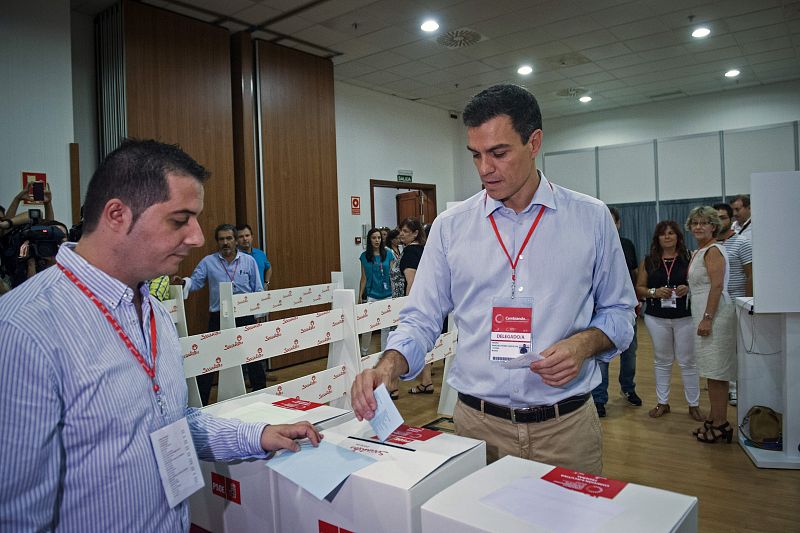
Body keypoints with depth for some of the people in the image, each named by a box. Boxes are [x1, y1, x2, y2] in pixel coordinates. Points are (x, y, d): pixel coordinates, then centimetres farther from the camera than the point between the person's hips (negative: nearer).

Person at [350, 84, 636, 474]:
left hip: (567, 427, 0)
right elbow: (422, 320, 1)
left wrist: (585, 343, -13)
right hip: (479, 426, 0)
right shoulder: (450, 226, 0)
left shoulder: (591, 219, 0)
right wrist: (388, 366, -17)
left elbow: (619, 311, 7)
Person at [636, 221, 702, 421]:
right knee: (662, 361, 11)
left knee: (688, 361, 4)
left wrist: (688, 289, -17)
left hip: (685, 317, -1)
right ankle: (662, 403, 22)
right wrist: (654, 292, -13)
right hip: (657, 318, 2)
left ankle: (694, 405, 18)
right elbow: (639, 288, 5)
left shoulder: (689, 259, 1)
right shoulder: (648, 262, 5)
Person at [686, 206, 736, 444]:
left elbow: (717, 286, -19)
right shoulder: (698, 252, 16)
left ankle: (721, 425, 3)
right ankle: (715, 419, 23)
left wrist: (707, 318, -22)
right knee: (712, 371, 14)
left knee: (716, 372, -4)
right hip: (704, 315, 10)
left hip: (714, 315, -10)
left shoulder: (713, 251, -12)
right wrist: (684, 289, 9)